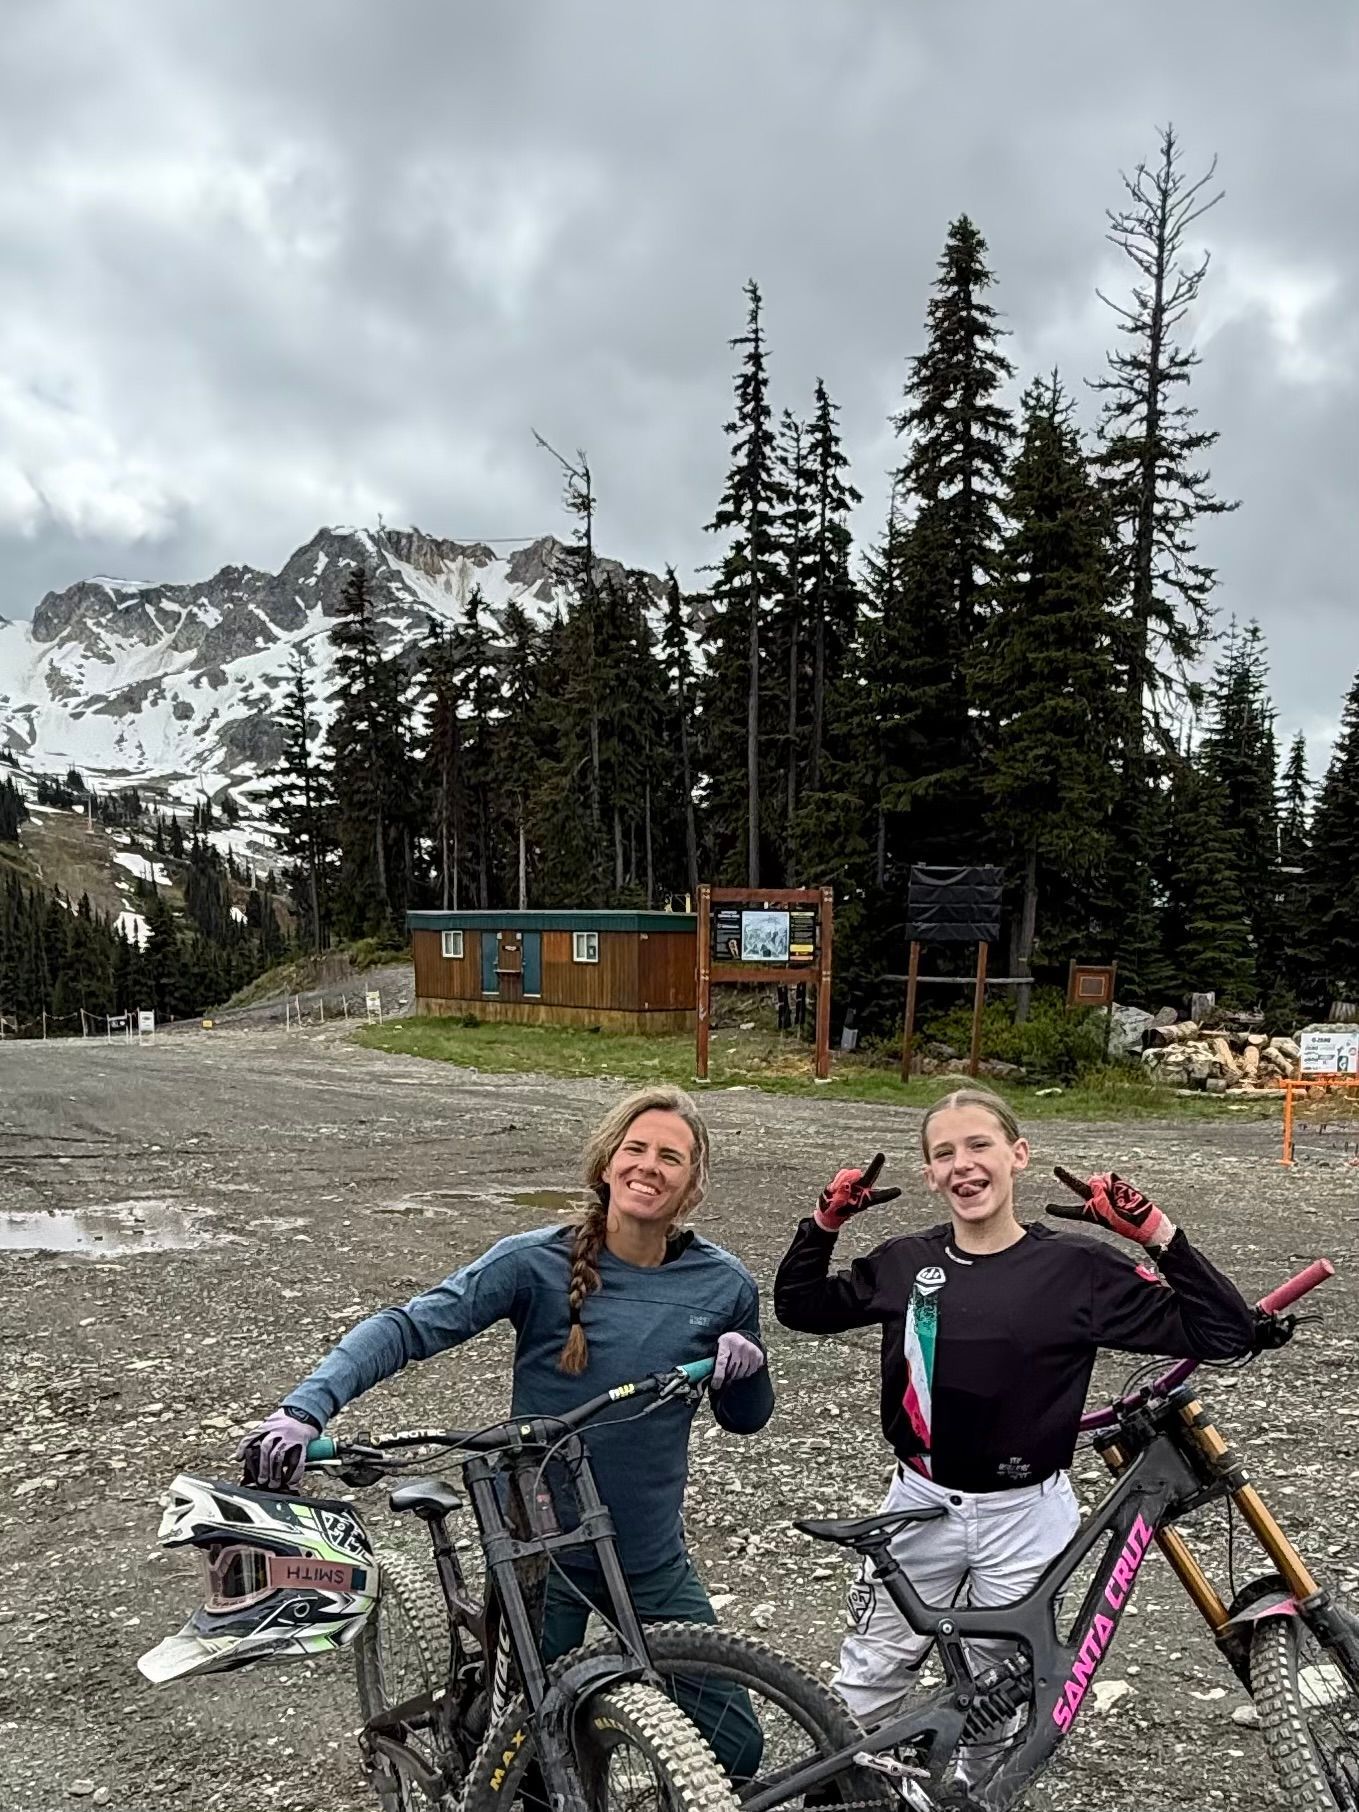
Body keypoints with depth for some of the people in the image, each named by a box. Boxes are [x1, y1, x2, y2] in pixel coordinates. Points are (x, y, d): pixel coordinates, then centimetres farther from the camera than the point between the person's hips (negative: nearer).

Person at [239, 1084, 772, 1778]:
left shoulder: (724, 1284, -6)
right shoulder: (536, 1262, -15)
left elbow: (744, 1419, 8)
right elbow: (409, 1327, -21)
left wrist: (747, 1368, -15)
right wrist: (305, 1409, -35)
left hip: (654, 1559, 3)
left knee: (736, 1751, 8)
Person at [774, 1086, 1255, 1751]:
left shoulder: (1078, 1267, -11)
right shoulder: (904, 1263, -3)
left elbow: (1224, 1334, -10)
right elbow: (799, 1307, 10)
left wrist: (1158, 1234, -22)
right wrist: (825, 1222, -5)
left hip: (1025, 1515, -2)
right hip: (920, 1504, 2)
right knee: (866, 1682, 15)